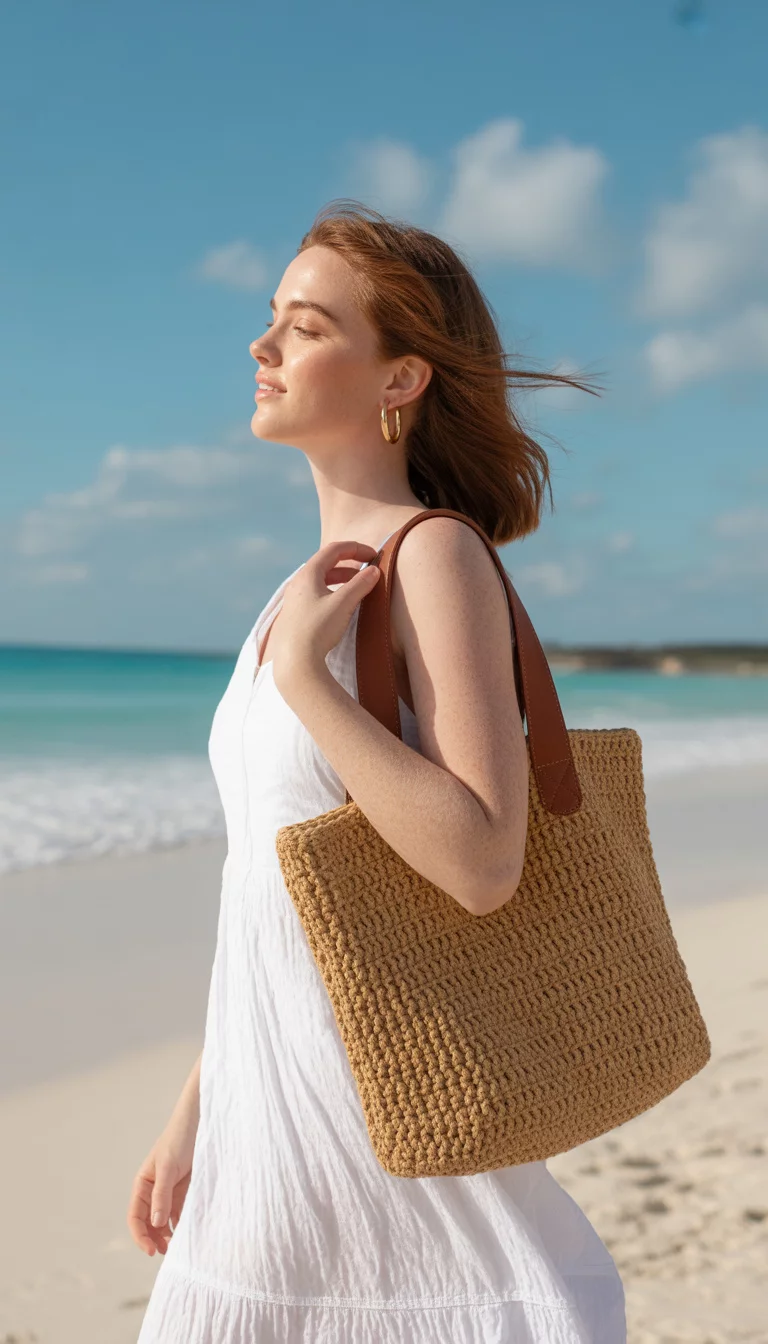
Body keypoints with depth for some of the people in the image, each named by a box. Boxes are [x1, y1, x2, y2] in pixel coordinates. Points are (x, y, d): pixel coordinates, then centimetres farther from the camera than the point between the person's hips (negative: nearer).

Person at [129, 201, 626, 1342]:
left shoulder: (437, 555, -14)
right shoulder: (318, 585, 10)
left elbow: (482, 866, -25)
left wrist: (302, 674, -21)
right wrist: (195, 1112, 15)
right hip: (270, 1105, 8)